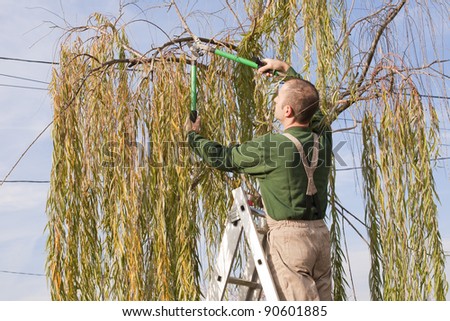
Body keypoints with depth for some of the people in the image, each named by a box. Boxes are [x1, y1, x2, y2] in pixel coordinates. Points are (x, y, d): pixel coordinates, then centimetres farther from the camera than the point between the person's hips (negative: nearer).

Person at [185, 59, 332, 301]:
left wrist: (193, 136, 19)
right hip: (320, 233, 7)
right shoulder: (322, 139, 5)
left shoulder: (270, 147, -13)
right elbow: (311, 102, 27)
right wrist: (286, 70, 36)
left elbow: (222, 158, 0)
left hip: (288, 234, -7)